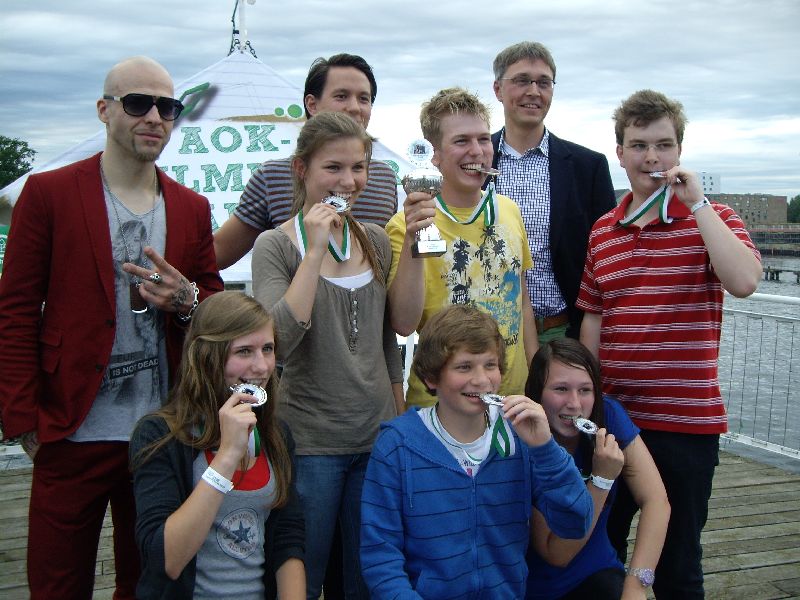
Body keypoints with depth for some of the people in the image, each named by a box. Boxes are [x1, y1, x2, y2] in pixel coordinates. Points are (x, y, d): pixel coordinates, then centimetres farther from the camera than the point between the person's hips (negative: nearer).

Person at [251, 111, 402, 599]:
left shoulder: (376, 240, 6)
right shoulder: (275, 246, -7)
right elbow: (279, 342, -22)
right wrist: (315, 250, -21)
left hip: (378, 436, 5)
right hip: (310, 443, -4)